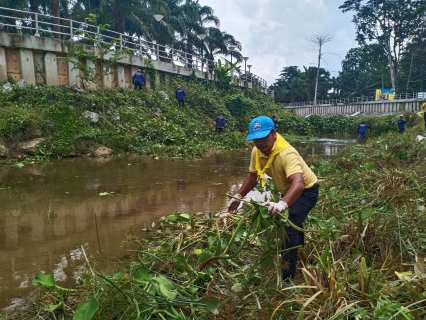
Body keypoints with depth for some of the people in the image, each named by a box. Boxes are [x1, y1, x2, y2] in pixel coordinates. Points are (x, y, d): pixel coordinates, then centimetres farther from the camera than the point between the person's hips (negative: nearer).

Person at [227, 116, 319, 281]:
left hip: (306, 190, -8)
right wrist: (238, 196, -10)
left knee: (290, 227, -24)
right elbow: (253, 175, 0)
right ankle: (299, 254, 56)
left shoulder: (287, 153, -39)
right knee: (291, 224, 27)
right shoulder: (257, 151, -16)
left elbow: (299, 183, -53)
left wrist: (283, 204, -69)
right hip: (288, 190, 8)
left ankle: (287, 275, -10)